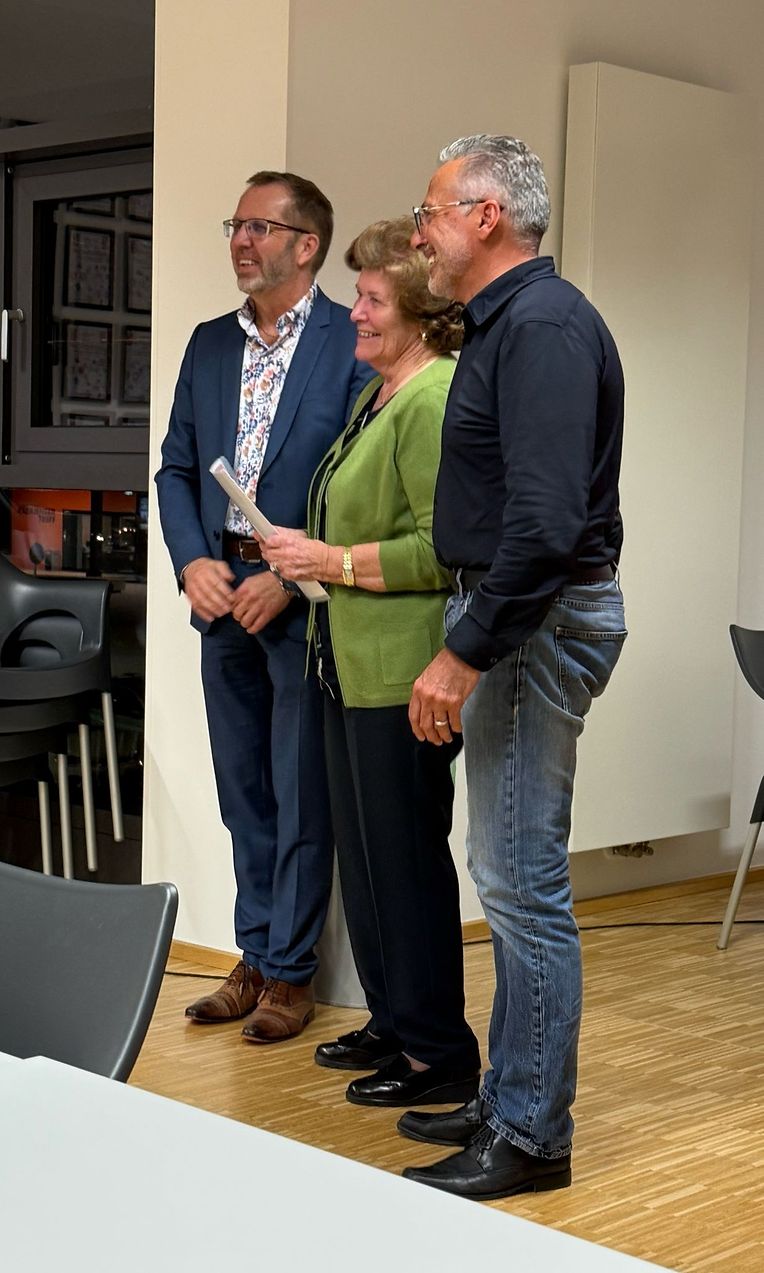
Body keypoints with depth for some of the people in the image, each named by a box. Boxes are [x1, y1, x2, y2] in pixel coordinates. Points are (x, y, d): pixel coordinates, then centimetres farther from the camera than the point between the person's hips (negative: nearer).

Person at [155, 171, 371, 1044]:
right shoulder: (210, 344, 12)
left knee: (301, 797, 3)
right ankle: (255, 958, 26)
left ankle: (289, 971, 14)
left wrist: (290, 579, -17)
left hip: (304, 602, -6)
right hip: (224, 597, 6)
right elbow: (176, 467, 12)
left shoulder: (354, 345, -8)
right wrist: (193, 562, -4)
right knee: (243, 792, 14)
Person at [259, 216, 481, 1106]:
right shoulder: (376, 394, 16)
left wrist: (334, 561, -19)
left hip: (406, 669, -10)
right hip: (354, 663, 10)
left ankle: (440, 1055, 9)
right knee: (363, 849, 16)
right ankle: (393, 1022, 29)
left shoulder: (436, 401, -16)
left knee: (406, 853, -2)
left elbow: (444, 548, -22)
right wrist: (305, 557, 15)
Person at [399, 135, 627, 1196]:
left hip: (536, 619, -11)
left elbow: (547, 519, -25)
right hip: (510, 617, 11)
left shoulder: (543, 325, -16)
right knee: (512, 877, 16)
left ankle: (531, 1136, 5)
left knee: (522, 881, -5)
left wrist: (463, 655, -22)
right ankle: (510, 1098, 27)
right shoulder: (508, 322, 17)